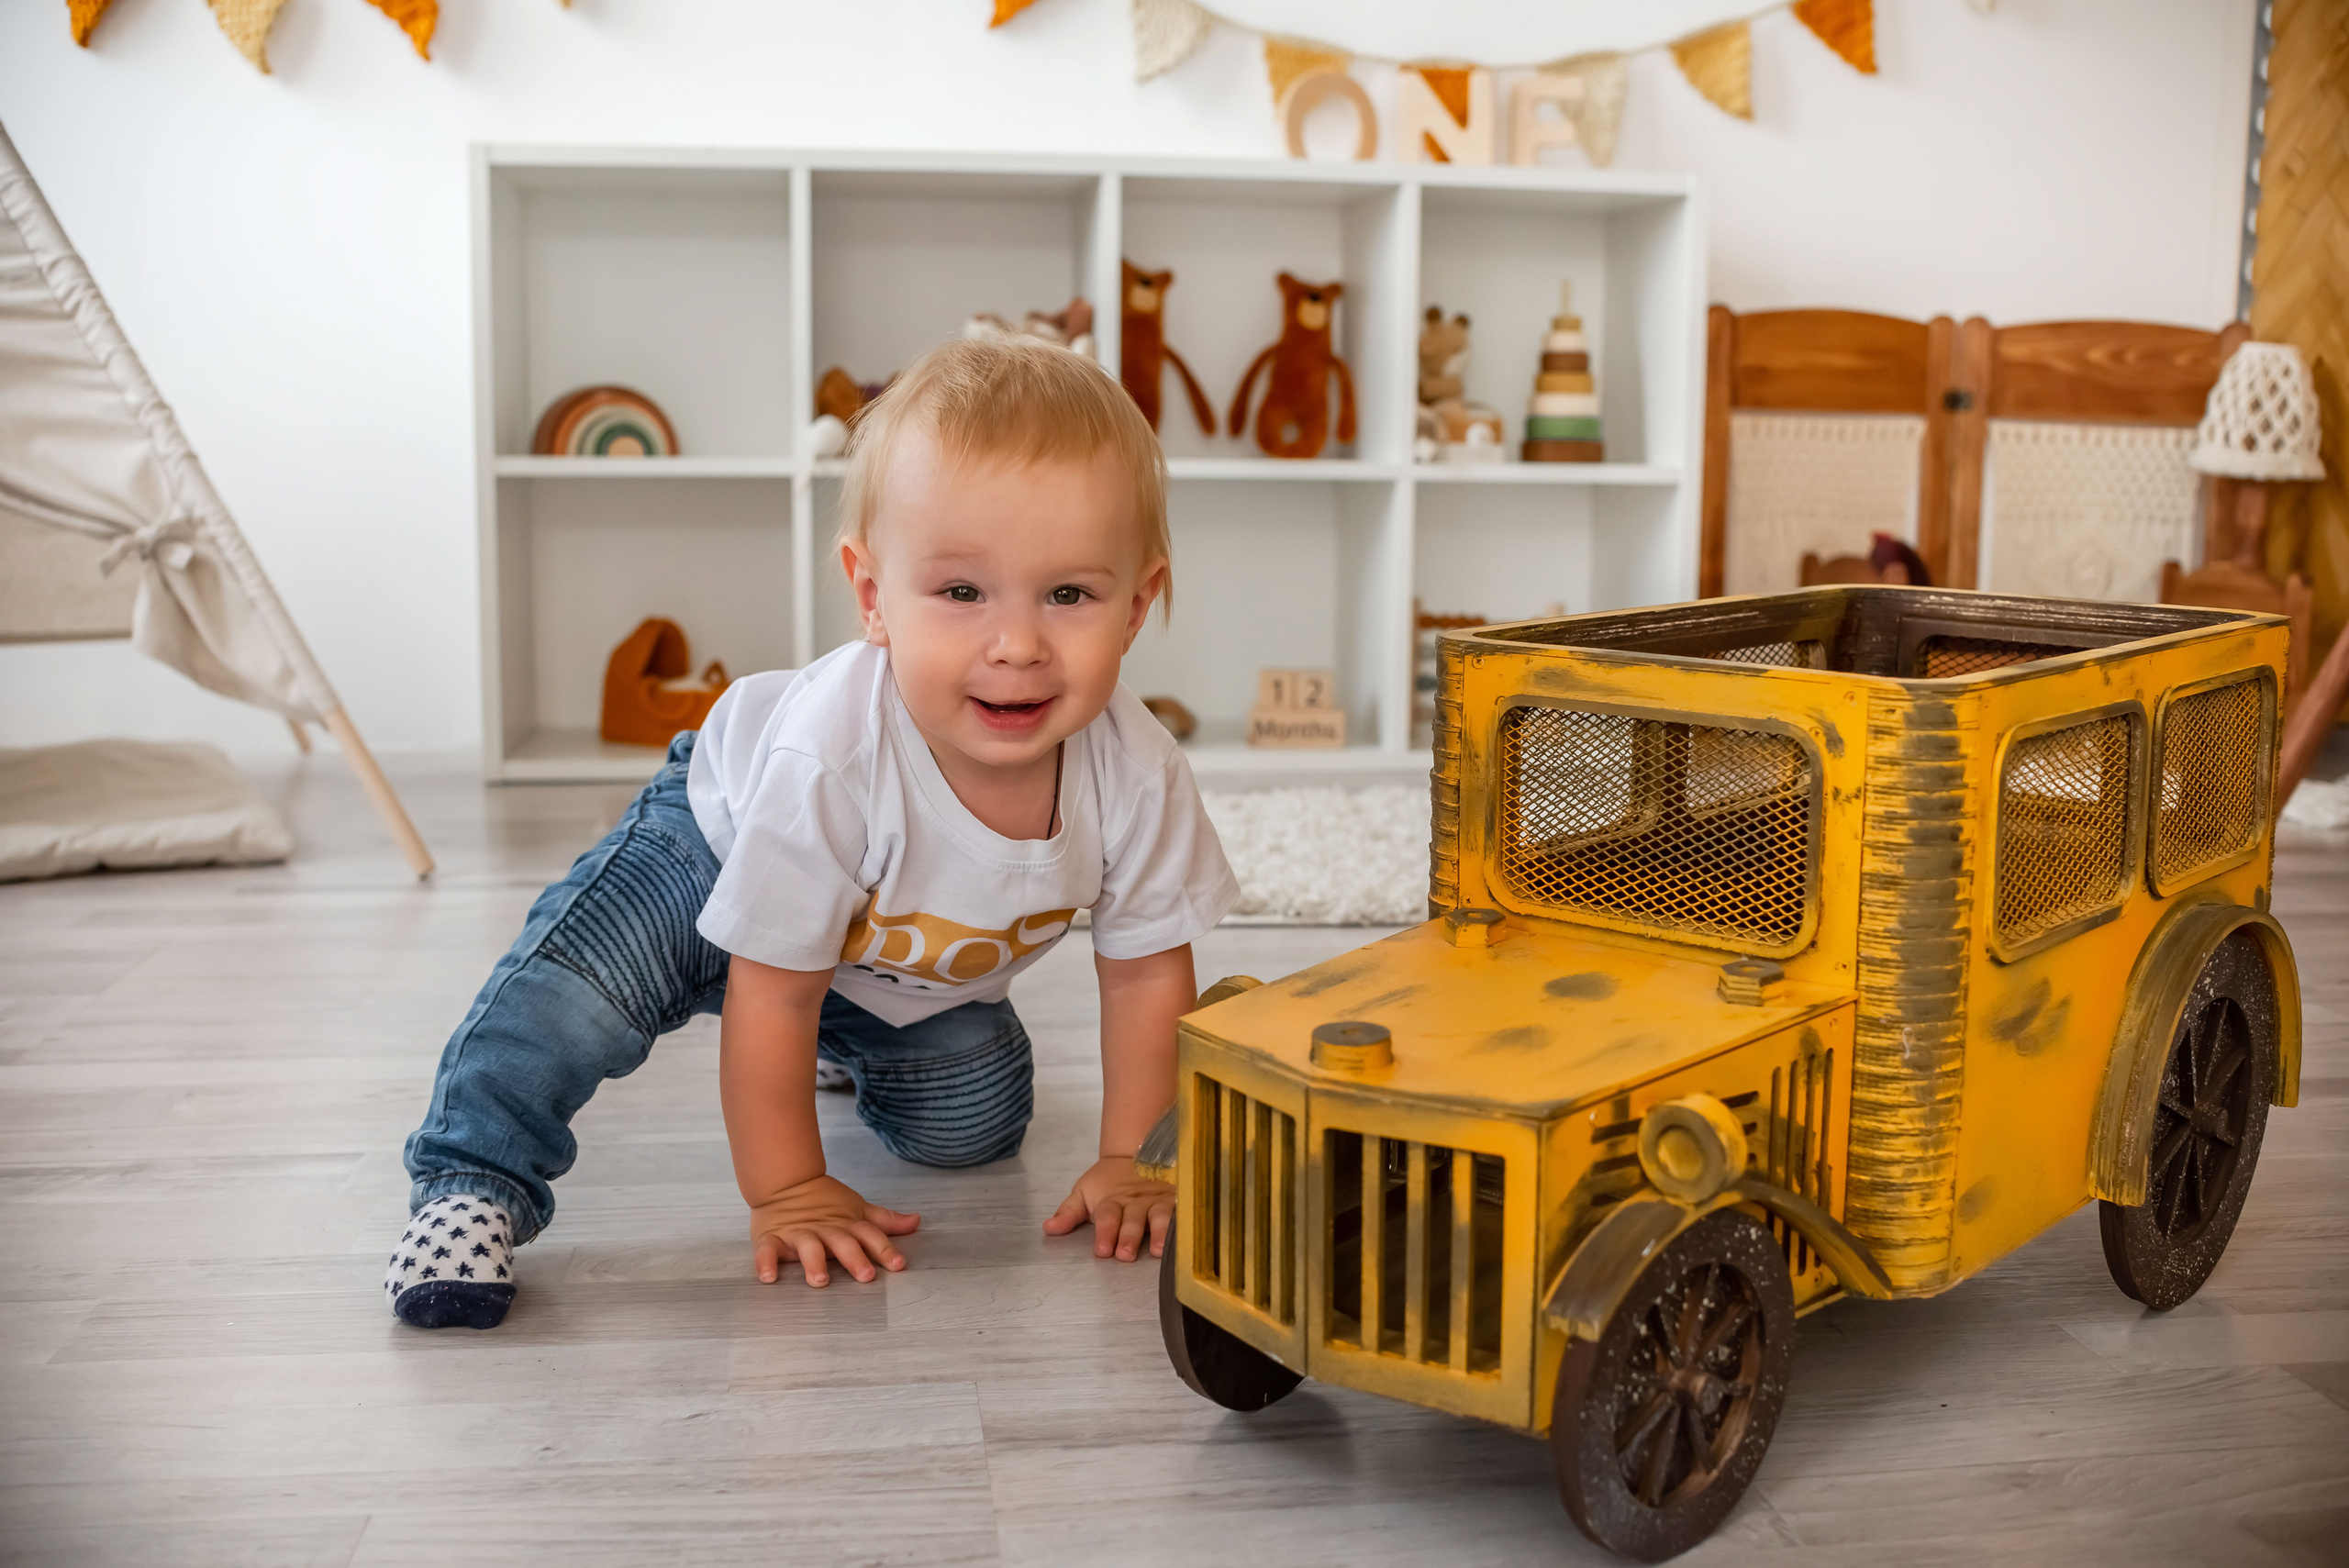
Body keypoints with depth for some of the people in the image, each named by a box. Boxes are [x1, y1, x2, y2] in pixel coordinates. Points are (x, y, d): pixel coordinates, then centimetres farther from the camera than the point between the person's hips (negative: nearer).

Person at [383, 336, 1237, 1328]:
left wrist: (1126, 1161, -12)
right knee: (574, 994, -27)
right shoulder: (827, 759, -43)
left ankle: (855, 1044, 38)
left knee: (974, 1125, 8)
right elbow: (770, 993, -30)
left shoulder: (1138, 775, -33)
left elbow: (1147, 970, -14)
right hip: (723, 843, -4)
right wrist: (785, 1191, -23)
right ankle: (474, 1183, -5)